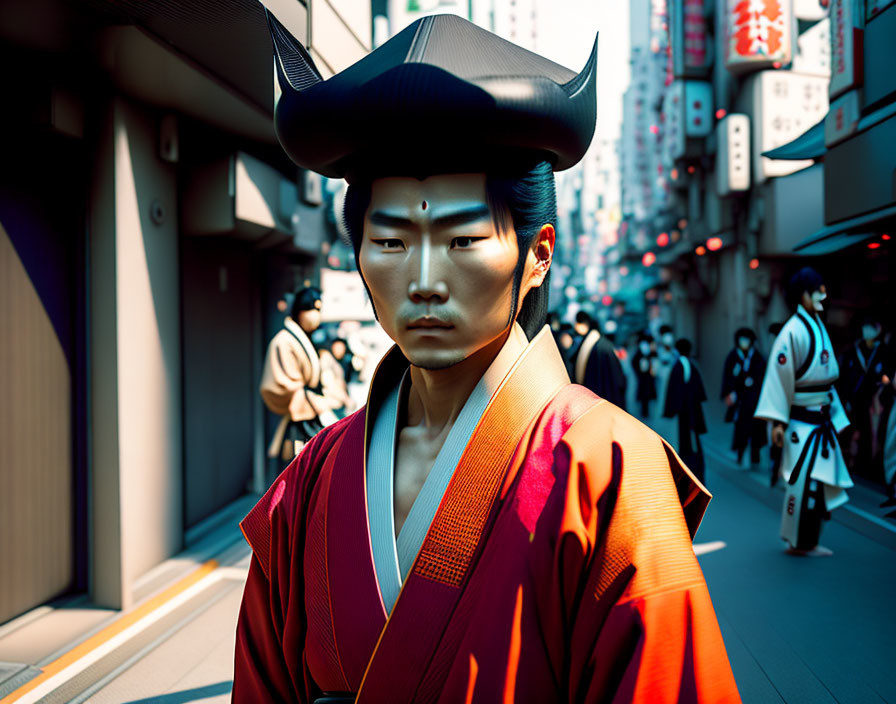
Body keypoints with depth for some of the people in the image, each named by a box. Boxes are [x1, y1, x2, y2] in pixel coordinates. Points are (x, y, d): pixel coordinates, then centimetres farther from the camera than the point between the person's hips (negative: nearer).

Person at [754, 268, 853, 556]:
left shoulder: (818, 327, 10)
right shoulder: (793, 331, -16)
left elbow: (826, 378, 15)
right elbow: (780, 376, -17)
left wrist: (835, 417, 16)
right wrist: (777, 421, -18)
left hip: (821, 420, 9)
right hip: (801, 422, -9)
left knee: (818, 480, 13)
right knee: (803, 482, -2)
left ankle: (807, 541, 24)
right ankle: (799, 542, 12)